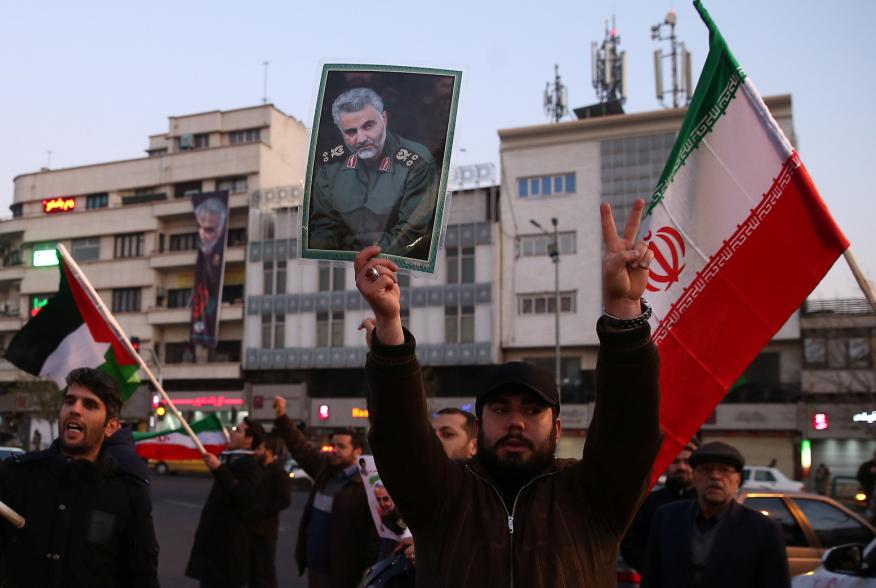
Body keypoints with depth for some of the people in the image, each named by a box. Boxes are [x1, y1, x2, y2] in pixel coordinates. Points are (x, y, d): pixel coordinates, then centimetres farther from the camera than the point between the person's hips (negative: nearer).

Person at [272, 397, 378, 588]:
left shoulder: (366, 484, -19)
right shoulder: (325, 468, 5)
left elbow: (375, 533, -22)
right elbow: (301, 447, 16)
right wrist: (282, 417, 11)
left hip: (341, 572, -8)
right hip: (314, 565, 8)